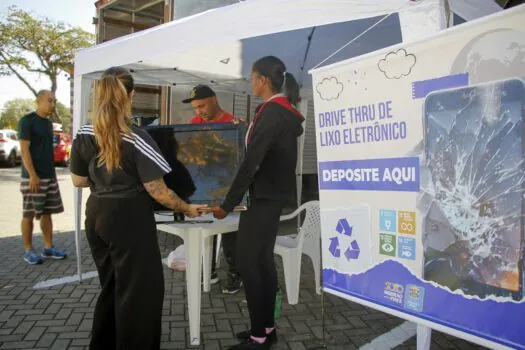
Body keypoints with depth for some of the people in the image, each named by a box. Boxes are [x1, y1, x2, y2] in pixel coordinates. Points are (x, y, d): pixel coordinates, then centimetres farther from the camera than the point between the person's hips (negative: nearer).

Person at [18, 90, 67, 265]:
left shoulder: (48, 123, 14)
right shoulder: (27, 121, -9)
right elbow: (24, 150, -14)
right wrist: (32, 175, -19)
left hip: (50, 176, 8)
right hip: (33, 176, -7)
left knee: (47, 213, 10)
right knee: (29, 214, 1)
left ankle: (48, 248, 18)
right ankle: (28, 251, 10)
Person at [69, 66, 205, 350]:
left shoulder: (84, 135, 0)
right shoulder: (136, 139, -17)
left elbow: (78, 180, 9)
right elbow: (156, 190, -17)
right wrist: (187, 208, -5)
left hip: (97, 215, 7)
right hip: (129, 218, -7)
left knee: (110, 284, 24)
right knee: (140, 287, 8)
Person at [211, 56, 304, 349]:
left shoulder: (272, 112, -17)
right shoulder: (284, 111, 13)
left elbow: (252, 161, -21)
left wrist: (228, 204, -19)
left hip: (264, 197, -10)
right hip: (273, 195, 10)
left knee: (249, 261, -5)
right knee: (263, 260, 13)